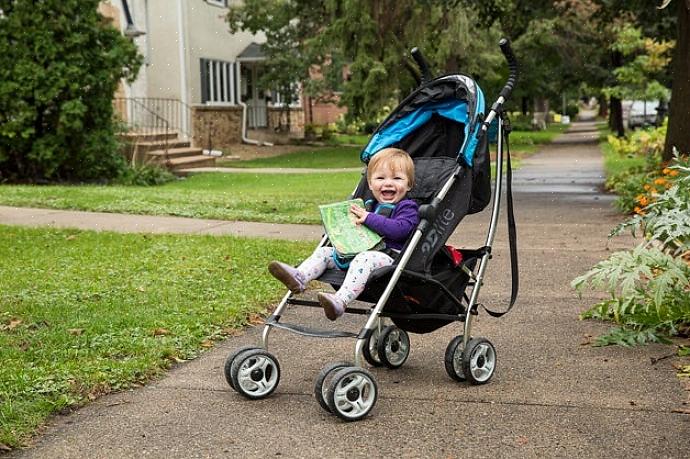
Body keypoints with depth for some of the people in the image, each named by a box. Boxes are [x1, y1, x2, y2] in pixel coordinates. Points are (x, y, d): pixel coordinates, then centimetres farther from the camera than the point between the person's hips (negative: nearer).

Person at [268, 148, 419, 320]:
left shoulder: (408, 208, -2)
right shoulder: (370, 205, 23)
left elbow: (399, 229, -22)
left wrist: (369, 218, -18)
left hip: (388, 257, -8)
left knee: (364, 259, -38)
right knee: (324, 251, 1)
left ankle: (340, 301, -55)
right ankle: (299, 277, -22)